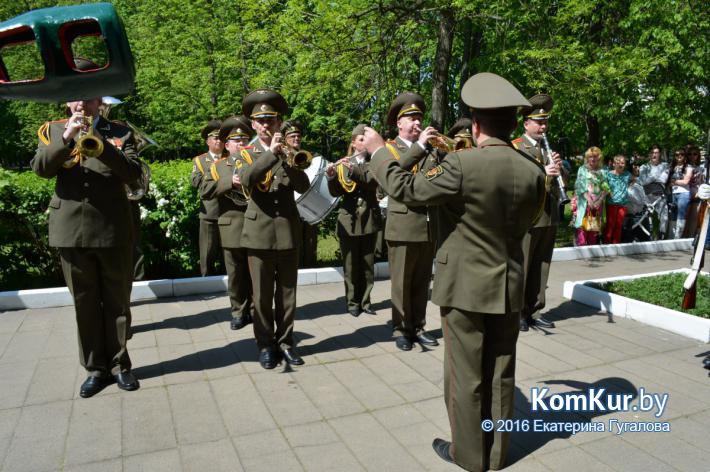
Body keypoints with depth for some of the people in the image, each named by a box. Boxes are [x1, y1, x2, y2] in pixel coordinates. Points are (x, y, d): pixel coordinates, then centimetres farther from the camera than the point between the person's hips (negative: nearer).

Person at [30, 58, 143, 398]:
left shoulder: (119, 132, 5)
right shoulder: (52, 130, 11)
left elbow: (133, 173, -8)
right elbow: (40, 168, -4)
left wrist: (98, 143, -21)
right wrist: (66, 139, -18)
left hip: (113, 230, -1)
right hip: (71, 230, 2)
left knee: (117, 302, 7)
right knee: (85, 304, 9)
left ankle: (119, 364, 21)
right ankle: (95, 368, 22)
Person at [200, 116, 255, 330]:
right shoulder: (217, 166, 9)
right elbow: (204, 192, -5)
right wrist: (230, 182, -15)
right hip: (232, 228, 0)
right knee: (236, 274, 7)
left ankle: (255, 310, 19)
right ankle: (239, 312, 19)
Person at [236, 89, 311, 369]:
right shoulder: (246, 154, 7)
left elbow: (304, 186, -5)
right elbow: (245, 179, -17)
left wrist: (283, 158, -13)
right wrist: (271, 153, -20)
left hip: (288, 230, 2)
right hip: (259, 231, -1)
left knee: (287, 292, 7)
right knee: (262, 294, 3)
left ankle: (285, 342, 20)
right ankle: (266, 345, 16)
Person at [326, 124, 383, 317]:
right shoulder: (343, 164, 5)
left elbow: (374, 181, -15)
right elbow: (335, 192, -4)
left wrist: (354, 169, -27)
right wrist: (331, 176, -23)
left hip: (369, 218, 1)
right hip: (349, 219, -1)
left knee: (367, 263, 7)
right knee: (350, 264, 4)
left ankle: (365, 300, 18)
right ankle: (352, 302, 15)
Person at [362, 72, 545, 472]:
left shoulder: (462, 164, -20)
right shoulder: (533, 171, -2)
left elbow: (406, 189, -13)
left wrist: (379, 151, 0)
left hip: (466, 286, -5)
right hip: (510, 288, 6)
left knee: (466, 374, 10)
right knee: (500, 374, 17)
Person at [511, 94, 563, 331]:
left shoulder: (548, 148, 19)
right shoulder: (515, 147, -2)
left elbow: (558, 177, 19)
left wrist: (557, 167, -3)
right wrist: (542, 173, -25)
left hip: (550, 216, 6)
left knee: (541, 267, 9)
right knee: (520, 267, -1)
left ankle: (534, 311, 18)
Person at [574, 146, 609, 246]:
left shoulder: (601, 172, 14)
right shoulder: (582, 169, 6)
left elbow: (605, 188, 7)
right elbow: (580, 186, -5)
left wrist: (600, 200, -10)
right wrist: (589, 199, -15)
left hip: (598, 204, 3)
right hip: (585, 203, -3)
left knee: (595, 226, 4)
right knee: (583, 226, -12)